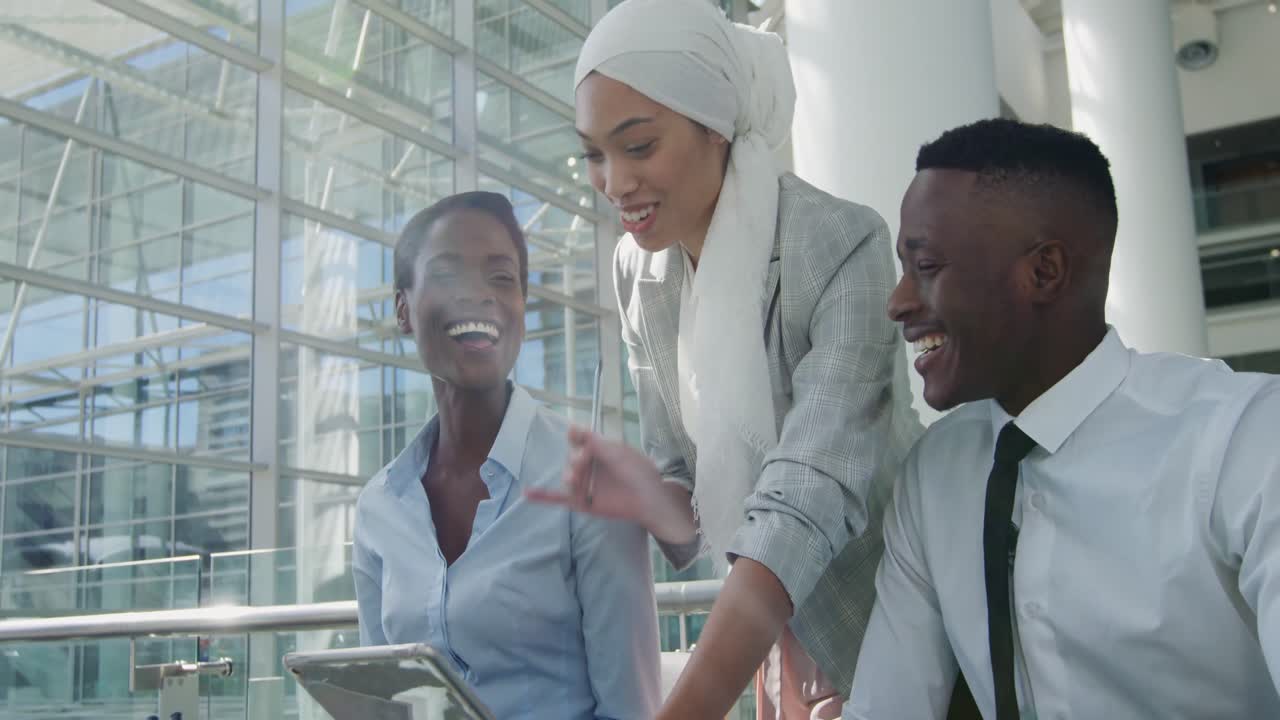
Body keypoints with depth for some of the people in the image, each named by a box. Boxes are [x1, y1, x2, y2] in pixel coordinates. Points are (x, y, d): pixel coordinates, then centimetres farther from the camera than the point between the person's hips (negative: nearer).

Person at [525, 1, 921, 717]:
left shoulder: (841, 246, -24)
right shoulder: (639, 269, -5)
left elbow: (807, 497, -32)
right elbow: (697, 502, -2)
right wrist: (652, 499, -25)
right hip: (784, 635, 5)